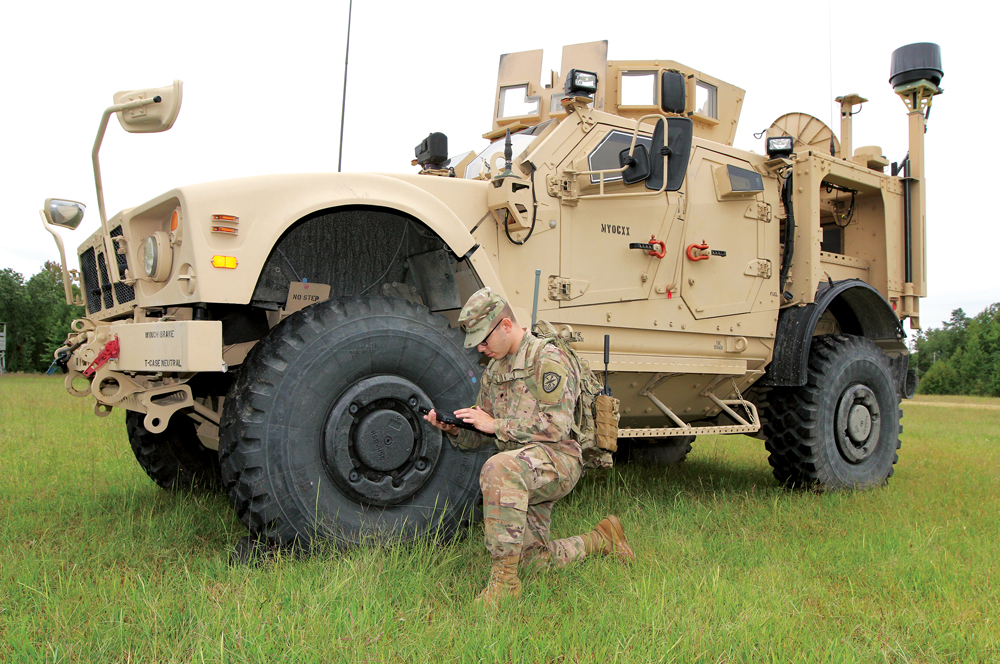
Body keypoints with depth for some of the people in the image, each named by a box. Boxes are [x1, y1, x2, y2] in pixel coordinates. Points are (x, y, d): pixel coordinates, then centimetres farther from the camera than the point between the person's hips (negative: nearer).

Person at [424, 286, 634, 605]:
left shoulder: (547, 359, -10)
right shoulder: (493, 372, 16)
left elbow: (556, 426, -20)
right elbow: (481, 437, 18)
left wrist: (496, 424, -19)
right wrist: (453, 429, -4)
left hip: (558, 461, -9)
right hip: (523, 472, 9)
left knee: (499, 468, -38)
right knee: (535, 558, 8)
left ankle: (504, 578, -31)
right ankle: (601, 539, 33)